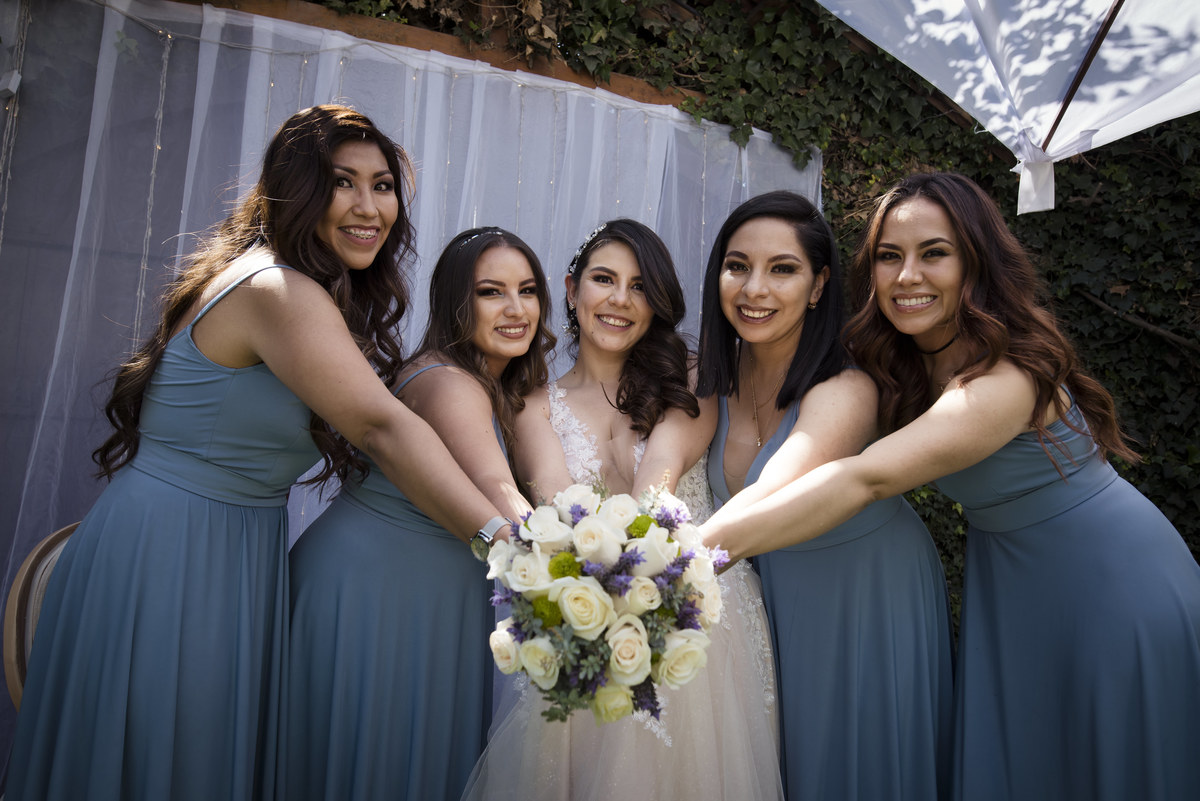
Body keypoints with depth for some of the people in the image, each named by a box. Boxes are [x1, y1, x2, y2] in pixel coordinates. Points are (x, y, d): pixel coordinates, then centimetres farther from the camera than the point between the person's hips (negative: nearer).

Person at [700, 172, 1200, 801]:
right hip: (1008, 584, 7)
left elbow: (867, 478, -44)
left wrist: (700, 544, -50)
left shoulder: (1006, 377, -32)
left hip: (1110, 587, -6)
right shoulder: (901, 365, -6)